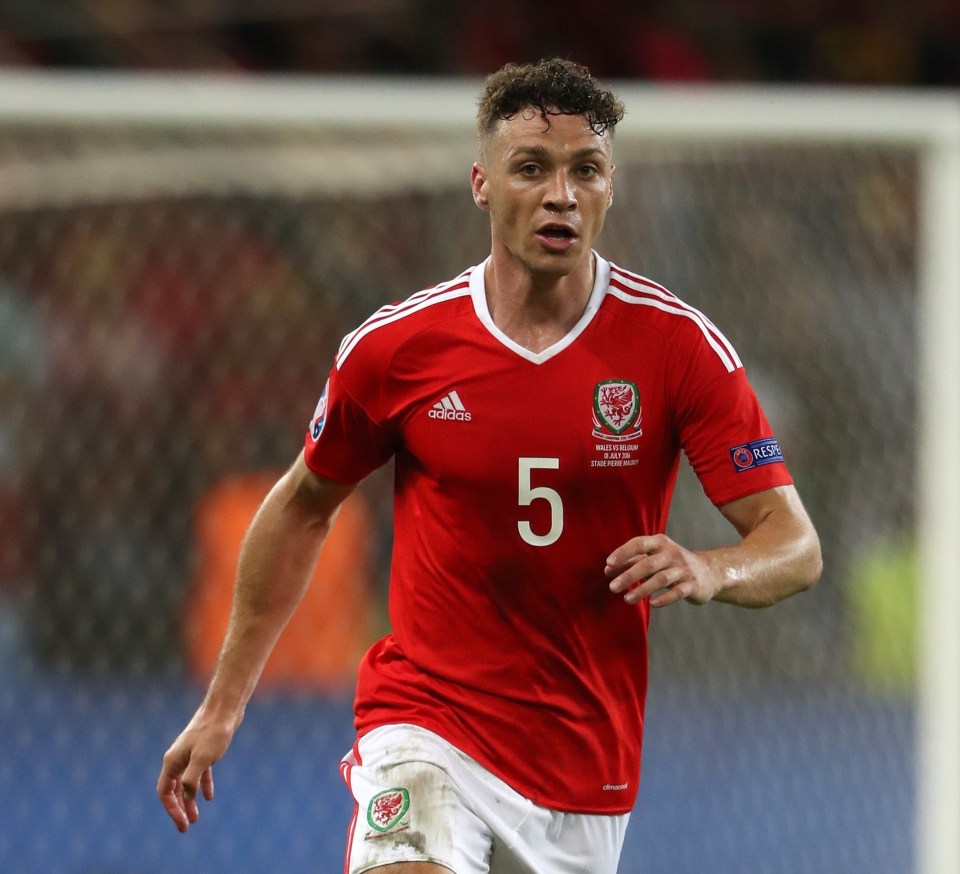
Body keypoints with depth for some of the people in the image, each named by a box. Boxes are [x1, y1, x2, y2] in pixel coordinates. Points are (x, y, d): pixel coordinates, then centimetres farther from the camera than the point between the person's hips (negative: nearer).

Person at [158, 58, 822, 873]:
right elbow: (303, 507, 11)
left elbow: (794, 545, -8)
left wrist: (710, 572, -31)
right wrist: (223, 705, 12)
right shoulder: (394, 347, -6)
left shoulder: (678, 345, -7)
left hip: (587, 769, 2)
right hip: (426, 727, -2)